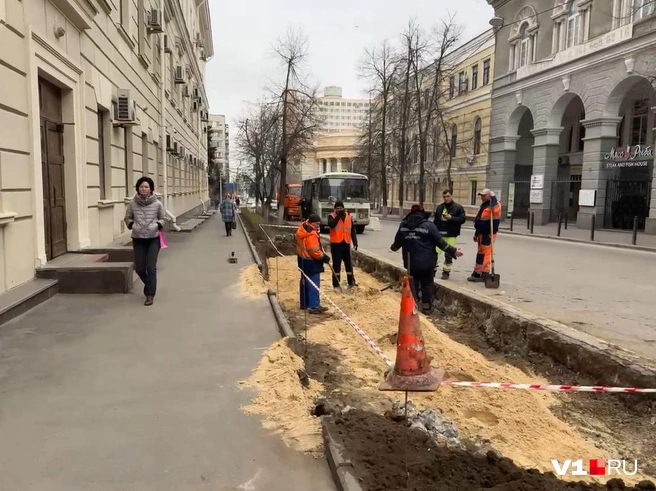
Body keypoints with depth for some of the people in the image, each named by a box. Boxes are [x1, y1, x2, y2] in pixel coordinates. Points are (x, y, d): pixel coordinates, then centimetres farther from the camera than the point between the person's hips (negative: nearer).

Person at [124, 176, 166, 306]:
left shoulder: (157, 204, -5)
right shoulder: (133, 203, -1)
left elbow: (163, 218, 8)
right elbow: (127, 218, 13)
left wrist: (159, 225, -10)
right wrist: (131, 224, -5)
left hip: (154, 238, -2)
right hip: (138, 239, 2)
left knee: (151, 267, -5)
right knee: (139, 268, 8)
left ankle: (150, 295, 3)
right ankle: (149, 285, 37)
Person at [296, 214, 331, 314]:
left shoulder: (302, 229, 6)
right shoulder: (311, 234, -25)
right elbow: (314, 251, -26)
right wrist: (324, 257, -14)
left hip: (303, 260, 10)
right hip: (311, 262, -10)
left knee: (305, 282, 17)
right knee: (313, 283, -7)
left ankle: (304, 303, 26)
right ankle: (314, 306, -7)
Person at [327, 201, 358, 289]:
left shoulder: (348, 216, 7)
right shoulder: (331, 216, -3)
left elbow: (352, 230, 8)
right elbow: (331, 225, -24)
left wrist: (355, 241, -1)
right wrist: (338, 215, -26)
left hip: (346, 243, 4)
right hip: (336, 244, -3)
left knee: (349, 263, 13)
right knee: (336, 264, -1)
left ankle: (351, 282, 25)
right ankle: (336, 284, 6)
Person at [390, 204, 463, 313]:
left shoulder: (403, 225, 1)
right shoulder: (428, 225, -11)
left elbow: (397, 242, 13)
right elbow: (440, 242, -10)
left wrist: (394, 247, 36)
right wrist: (453, 251, -1)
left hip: (411, 262, 3)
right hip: (427, 262, -3)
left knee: (413, 284, 16)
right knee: (427, 284, 12)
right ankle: (426, 307, 18)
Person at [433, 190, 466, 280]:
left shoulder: (458, 208, -3)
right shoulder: (439, 207, 10)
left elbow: (462, 219, -9)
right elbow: (435, 221, 13)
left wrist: (451, 218, -20)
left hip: (451, 235, -3)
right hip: (439, 234, 3)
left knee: (448, 254, 4)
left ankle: (446, 272, 16)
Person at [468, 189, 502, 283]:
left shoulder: (494, 206, -14)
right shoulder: (483, 206, 18)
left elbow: (495, 221, -19)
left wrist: (491, 234, -22)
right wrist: (476, 233, 25)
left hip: (487, 234, -10)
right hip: (481, 234, 10)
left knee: (483, 253, -6)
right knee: (483, 253, 12)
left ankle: (477, 273, -3)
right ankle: (485, 274, 18)